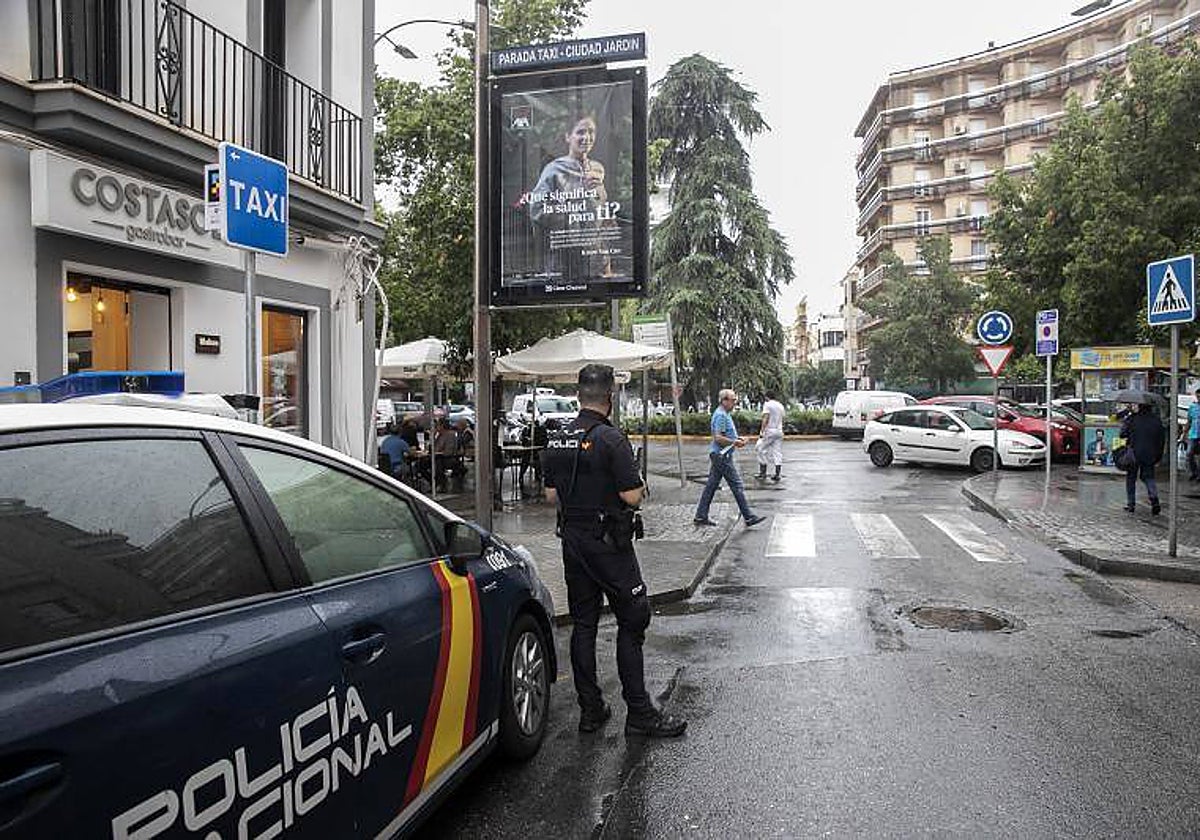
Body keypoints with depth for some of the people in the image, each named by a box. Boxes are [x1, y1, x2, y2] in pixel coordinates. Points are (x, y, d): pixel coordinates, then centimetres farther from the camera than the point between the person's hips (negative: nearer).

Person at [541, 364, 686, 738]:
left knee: (583, 623, 13)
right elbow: (633, 497, -18)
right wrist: (633, 482, 2)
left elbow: (552, 495, 10)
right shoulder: (611, 439, -17)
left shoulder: (556, 438, 4)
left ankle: (590, 709, 20)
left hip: (572, 539, 7)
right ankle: (639, 713, 8)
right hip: (608, 542, -7)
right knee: (631, 623, 3)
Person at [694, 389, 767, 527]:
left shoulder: (724, 414, 17)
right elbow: (718, 438, -24)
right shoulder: (721, 415, -17)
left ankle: (701, 516, 13)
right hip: (722, 455, -11)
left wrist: (737, 439, 13)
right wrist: (735, 442, -16)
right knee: (737, 486, -5)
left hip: (718, 455, 11)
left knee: (711, 486, 10)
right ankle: (749, 517, 0)